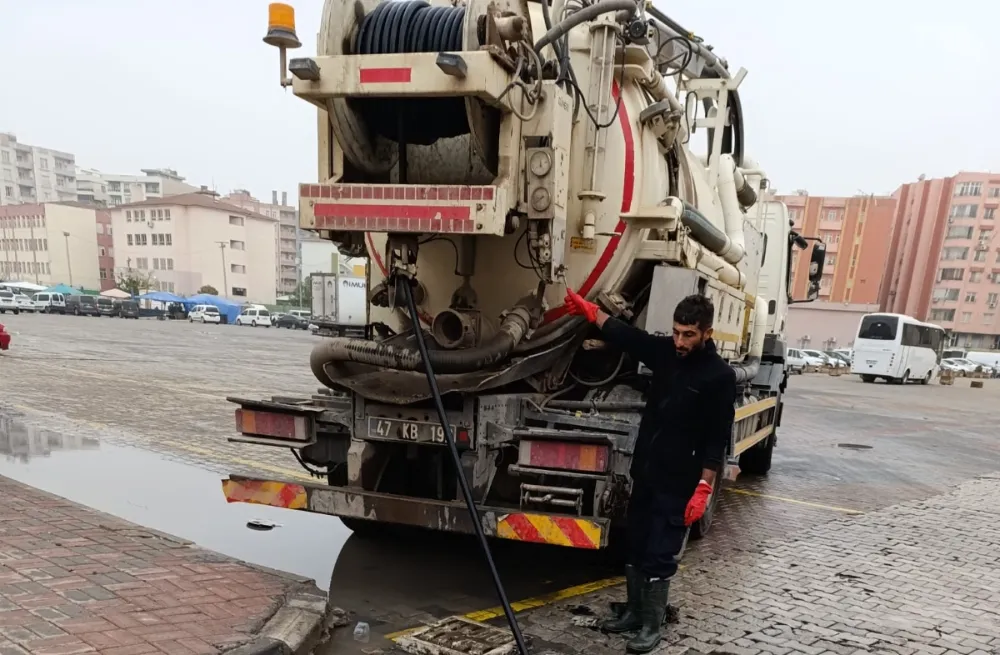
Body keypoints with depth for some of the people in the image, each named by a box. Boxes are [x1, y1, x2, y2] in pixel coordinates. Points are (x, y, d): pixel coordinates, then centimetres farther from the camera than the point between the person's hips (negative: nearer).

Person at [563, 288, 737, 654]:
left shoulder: (719, 376, -14)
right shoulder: (665, 352, 1)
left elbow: (717, 440, -14)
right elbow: (625, 335, 11)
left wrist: (703, 488, -17)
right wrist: (590, 311, 7)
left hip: (677, 484, -6)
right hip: (644, 474, 6)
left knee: (659, 557, 1)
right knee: (635, 548, 16)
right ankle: (633, 611, 32)